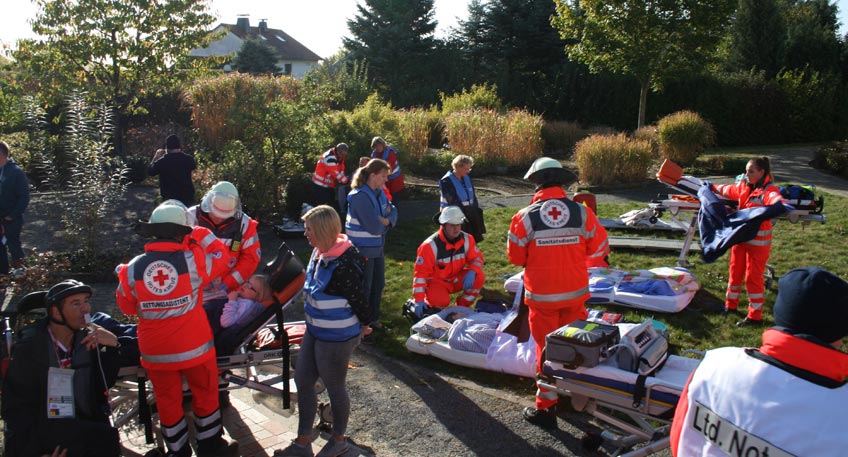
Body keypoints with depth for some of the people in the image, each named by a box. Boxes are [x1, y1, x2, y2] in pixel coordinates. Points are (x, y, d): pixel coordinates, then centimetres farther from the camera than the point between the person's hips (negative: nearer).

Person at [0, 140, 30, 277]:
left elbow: (24, 197, -11)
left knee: (14, 245, 1)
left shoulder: (16, 172, -10)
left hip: (11, 220, -6)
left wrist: (13, 215, -14)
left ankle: (19, 270, 12)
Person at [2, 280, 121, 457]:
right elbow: (15, 408, -7)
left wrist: (111, 345, -15)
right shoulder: (30, 347, -10)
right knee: (106, 436, -25)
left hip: (82, 427, 4)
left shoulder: (87, 337, 0)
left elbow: (105, 384, -2)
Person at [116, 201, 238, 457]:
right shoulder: (193, 260, -17)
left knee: (167, 401, 19)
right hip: (195, 347, -2)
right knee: (205, 395, 18)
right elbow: (222, 257, 2)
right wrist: (202, 234, 9)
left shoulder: (133, 269, -9)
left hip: (155, 352, 2)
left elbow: (126, 307, 5)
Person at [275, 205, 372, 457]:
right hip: (315, 332, 9)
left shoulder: (342, 264, -30)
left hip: (336, 339, -9)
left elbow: (358, 297, -20)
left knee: (334, 387, 12)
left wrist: (364, 323, -3)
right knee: (303, 381, 16)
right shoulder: (320, 253, -1)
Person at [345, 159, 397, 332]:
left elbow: (393, 211, 5)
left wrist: (387, 220, -17)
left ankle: (373, 319, 39)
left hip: (377, 247, 9)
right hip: (362, 250, -9)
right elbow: (374, 227, -29)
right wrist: (384, 221, -7)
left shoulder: (379, 193, 3)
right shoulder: (360, 196, -25)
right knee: (363, 289, 5)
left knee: (378, 284, 21)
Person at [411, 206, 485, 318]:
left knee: (479, 278, -20)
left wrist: (472, 271, -26)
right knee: (441, 301, -34)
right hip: (436, 281, -5)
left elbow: (477, 258, -1)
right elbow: (420, 273, -23)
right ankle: (427, 305, 3)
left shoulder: (466, 239, -11)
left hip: (456, 278, 5)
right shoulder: (430, 245, -25)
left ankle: (462, 307, 0)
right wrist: (419, 300, -29)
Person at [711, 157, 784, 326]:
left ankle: (755, 316, 9)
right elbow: (728, 190, 26)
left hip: (758, 241, -7)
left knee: (753, 277, -1)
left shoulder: (768, 190, -16)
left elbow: (775, 199, -39)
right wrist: (712, 188, 40)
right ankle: (730, 305, 35)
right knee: (735, 271, 18)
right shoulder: (743, 186, 6)